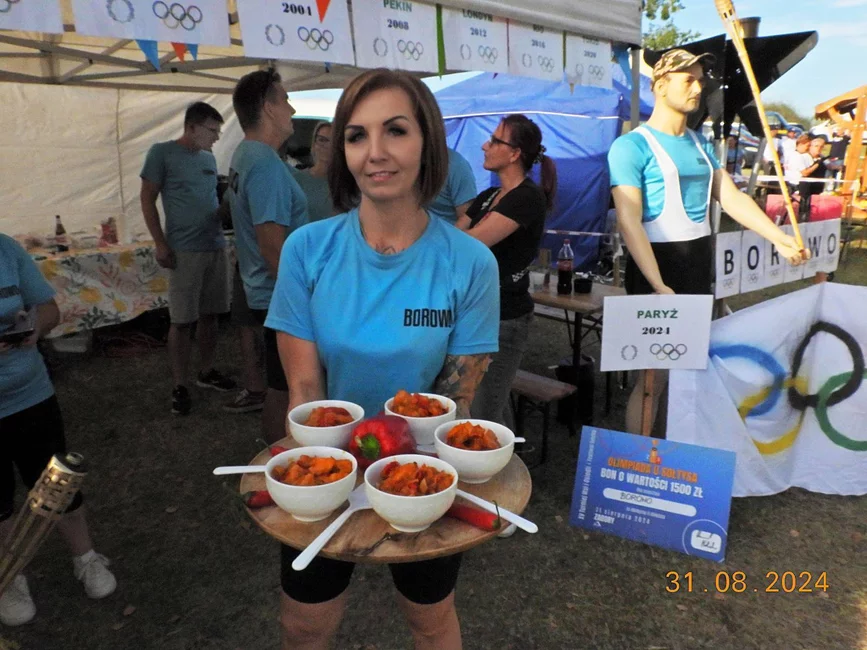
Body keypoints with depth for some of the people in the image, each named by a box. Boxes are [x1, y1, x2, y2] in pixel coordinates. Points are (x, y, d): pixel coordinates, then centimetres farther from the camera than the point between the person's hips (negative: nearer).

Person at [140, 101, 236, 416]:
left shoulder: (209, 158, 14)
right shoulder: (162, 153, -4)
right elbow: (147, 199, -4)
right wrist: (160, 243, -10)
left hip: (216, 247, 6)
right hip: (184, 250, -6)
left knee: (209, 314, 12)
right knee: (182, 320, -2)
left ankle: (207, 372, 26)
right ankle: (179, 386, 7)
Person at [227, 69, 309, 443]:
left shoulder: (244, 156, 12)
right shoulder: (265, 163, -20)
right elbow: (274, 247, -26)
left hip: (267, 292, 10)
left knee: (279, 387, 21)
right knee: (284, 391, 2)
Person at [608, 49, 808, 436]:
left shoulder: (700, 144, 14)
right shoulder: (632, 146, -10)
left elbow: (731, 197, 14)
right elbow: (629, 222, -19)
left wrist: (778, 238, 5)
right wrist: (659, 286, -26)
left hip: (700, 265, 8)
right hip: (657, 265, -7)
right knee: (654, 377, -3)